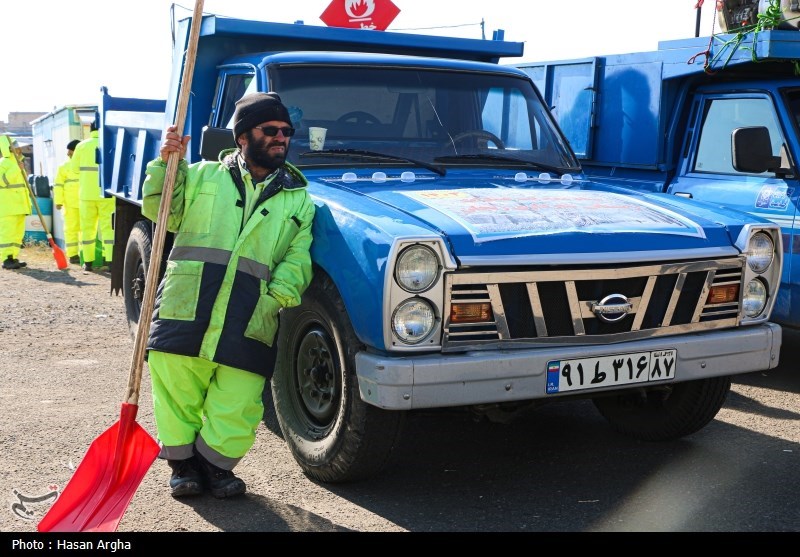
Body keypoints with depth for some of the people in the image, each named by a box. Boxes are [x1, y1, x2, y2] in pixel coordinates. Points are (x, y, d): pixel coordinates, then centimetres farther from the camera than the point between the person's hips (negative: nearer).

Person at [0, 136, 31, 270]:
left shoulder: (17, 163, 20)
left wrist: (28, 202, 24)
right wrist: (16, 168, -25)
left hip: (19, 204, 9)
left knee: (18, 232, 7)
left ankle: (14, 258, 11)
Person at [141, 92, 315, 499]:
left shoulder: (299, 199, 16)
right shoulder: (204, 176, 16)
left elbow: (297, 259, 7)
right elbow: (160, 211, 13)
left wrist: (278, 297, -10)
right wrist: (167, 163, 0)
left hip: (248, 326, 0)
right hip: (183, 312, 0)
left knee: (236, 407, -2)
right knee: (176, 395, 5)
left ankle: (215, 465, 24)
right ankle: (182, 464, 28)